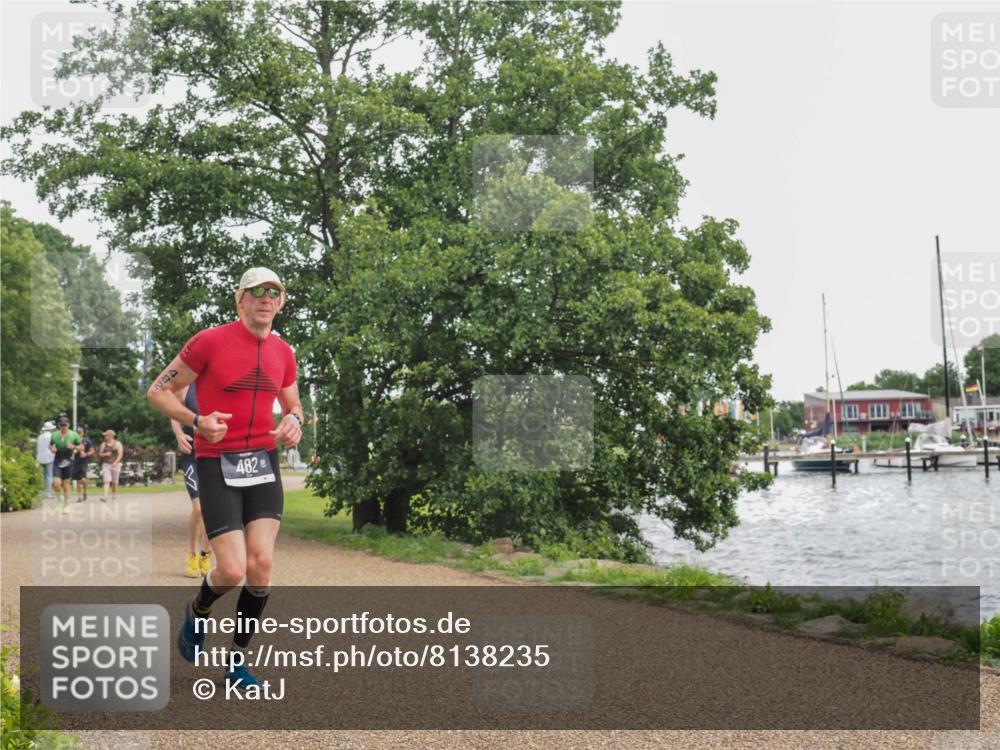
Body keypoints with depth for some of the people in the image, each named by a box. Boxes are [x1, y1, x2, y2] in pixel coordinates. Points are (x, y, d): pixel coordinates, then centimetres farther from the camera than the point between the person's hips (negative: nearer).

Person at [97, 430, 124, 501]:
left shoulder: (117, 444, 0)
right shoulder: (104, 444, 11)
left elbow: (120, 454, -8)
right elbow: (100, 454, 12)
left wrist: (115, 462, -21)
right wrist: (105, 454, -10)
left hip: (115, 465, -2)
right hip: (106, 464, 2)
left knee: (114, 482, 5)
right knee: (106, 480, -13)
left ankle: (114, 494, 25)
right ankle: (105, 496, -23)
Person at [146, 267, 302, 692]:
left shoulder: (283, 353, 8)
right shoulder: (209, 342, -8)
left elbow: (293, 406, 22)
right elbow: (157, 392, -3)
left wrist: (294, 422, -3)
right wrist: (197, 421, -20)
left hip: (263, 463, 4)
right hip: (217, 465, -4)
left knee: (261, 565, -6)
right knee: (232, 571, -12)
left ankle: (236, 662, 12)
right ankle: (197, 612, 25)